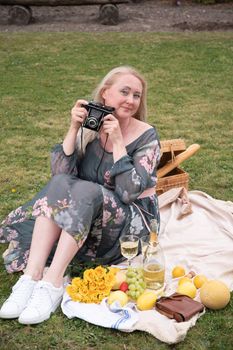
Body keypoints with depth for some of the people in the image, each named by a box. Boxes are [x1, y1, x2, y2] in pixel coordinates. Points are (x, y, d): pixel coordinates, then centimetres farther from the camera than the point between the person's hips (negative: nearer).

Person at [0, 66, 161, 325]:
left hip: (132, 223, -3)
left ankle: (52, 284, -35)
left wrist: (117, 141, -23)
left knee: (86, 191, -32)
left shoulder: (146, 136, -10)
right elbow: (60, 173, -13)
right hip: (85, 219, 4)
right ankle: (31, 276, -33)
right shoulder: (89, 126, -1)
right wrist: (74, 129, -21)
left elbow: (129, 192, -22)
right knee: (60, 185, -25)